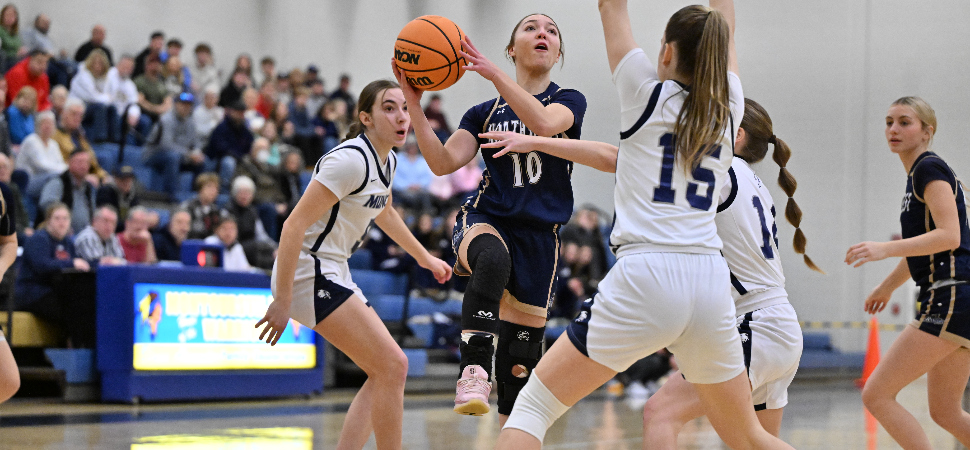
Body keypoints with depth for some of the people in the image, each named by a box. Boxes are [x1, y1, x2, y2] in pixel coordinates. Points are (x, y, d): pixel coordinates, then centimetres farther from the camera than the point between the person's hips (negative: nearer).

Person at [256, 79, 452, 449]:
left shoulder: (386, 161, 9)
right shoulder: (351, 160, -20)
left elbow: (383, 213, 32)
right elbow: (294, 226, -23)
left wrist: (424, 258, 39)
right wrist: (283, 300, -24)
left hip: (332, 275, 10)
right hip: (308, 272, -10)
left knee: (385, 374, 9)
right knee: (393, 366, -12)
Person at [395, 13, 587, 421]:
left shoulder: (569, 101, 7)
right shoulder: (485, 113, 12)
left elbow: (544, 123, -18)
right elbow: (443, 163, -2)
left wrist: (494, 74, -25)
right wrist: (413, 102, -12)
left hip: (539, 235, 1)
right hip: (485, 220, -1)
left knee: (519, 361, 1)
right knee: (492, 258, -39)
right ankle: (473, 373, -47)